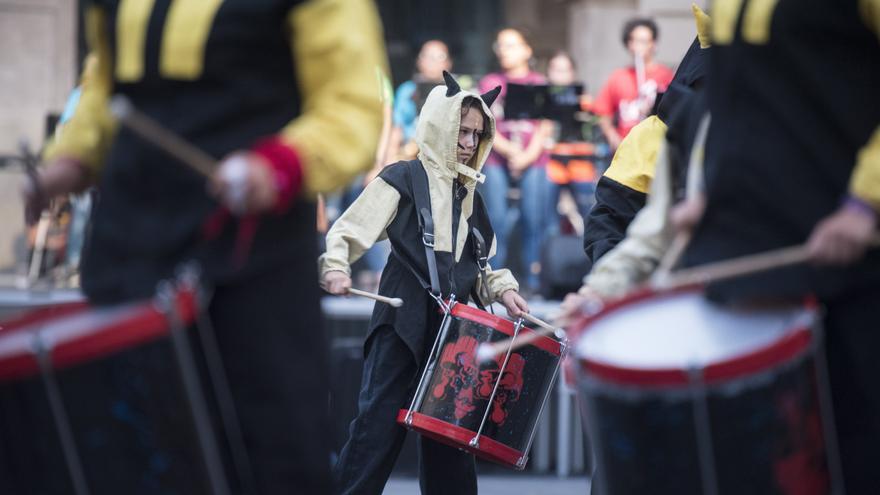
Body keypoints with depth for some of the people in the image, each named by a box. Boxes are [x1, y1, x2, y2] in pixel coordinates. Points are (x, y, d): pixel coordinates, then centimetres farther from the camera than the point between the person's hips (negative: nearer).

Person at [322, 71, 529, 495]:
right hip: (403, 326, -6)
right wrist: (335, 268, -26)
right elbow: (346, 232, -7)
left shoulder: (470, 194, 19)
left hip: (454, 329, 7)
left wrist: (502, 289, 7)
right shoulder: (403, 179, -1)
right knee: (380, 426, -12)